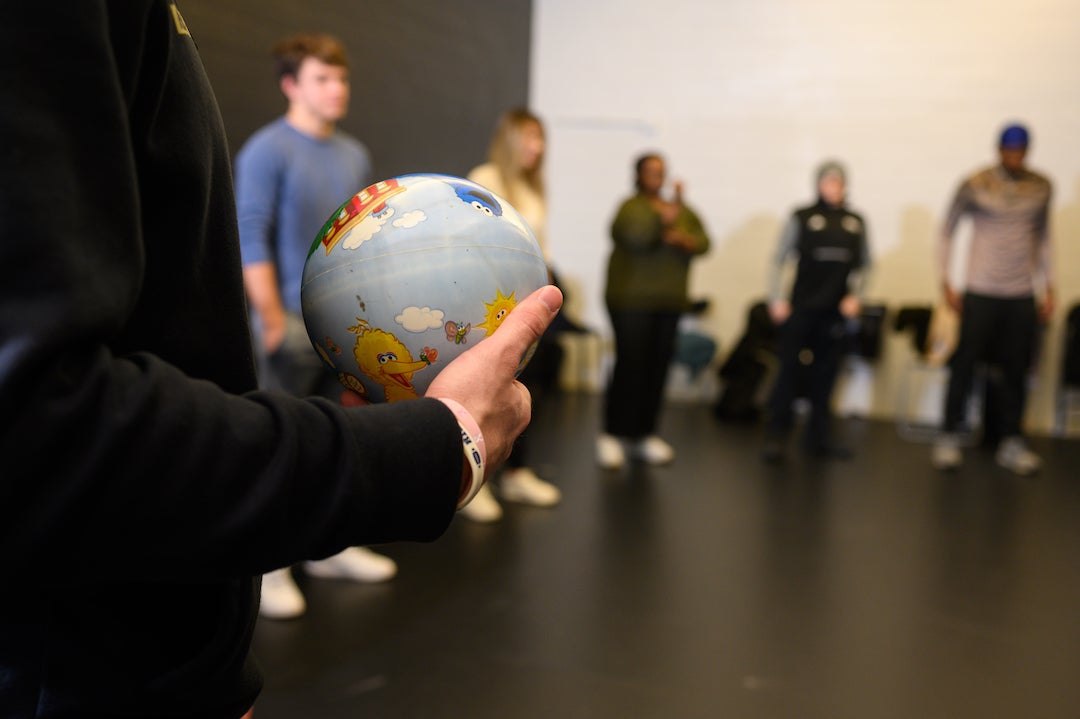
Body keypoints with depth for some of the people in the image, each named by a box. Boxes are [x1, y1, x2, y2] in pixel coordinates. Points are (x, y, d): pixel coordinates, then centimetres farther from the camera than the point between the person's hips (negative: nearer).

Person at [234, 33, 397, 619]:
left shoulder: (355, 155, 11)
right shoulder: (268, 151, -8)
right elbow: (251, 239, -13)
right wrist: (274, 319, -17)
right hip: (294, 322, -6)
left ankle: (329, 547, 26)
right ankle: (268, 566, 8)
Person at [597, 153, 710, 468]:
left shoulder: (684, 211, 14)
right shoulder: (630, 207, -5)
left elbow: (703, 242, 3)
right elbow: (636, 235, -24)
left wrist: (685, 240, -16)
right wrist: (666, 215, -32)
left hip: (669, 302, 6)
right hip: (632, 301, -5)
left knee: (658, 368, 5)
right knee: (630, 366, -9)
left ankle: (644, 434, 14)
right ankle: (611, 436, -1)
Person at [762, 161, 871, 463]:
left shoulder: (856, 222, 9)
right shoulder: (801, 218, -1)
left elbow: (863, 265, 15)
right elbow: (779, 260, -1)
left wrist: (855, 296, 1)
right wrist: (777, 299, -8)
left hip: (836, 312, 3)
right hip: (801, 308, -3)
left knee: (825, 373, 9)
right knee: (789, 369, -1)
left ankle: (818, 437, 18)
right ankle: (776, 435, 6)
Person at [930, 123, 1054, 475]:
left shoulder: (1041, 187, 6)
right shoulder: (975, 186, -5)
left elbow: (1043, 238, 17)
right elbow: (946, 231, 2)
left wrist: (1048, 287, 12)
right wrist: (946, 283, -4)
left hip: (1022, 295, 3)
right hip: (981, 291, -3)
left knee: (1016, 370, 6)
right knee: (964, 364, 0)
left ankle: (1011, 443, 17)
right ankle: (948, 438, 11)